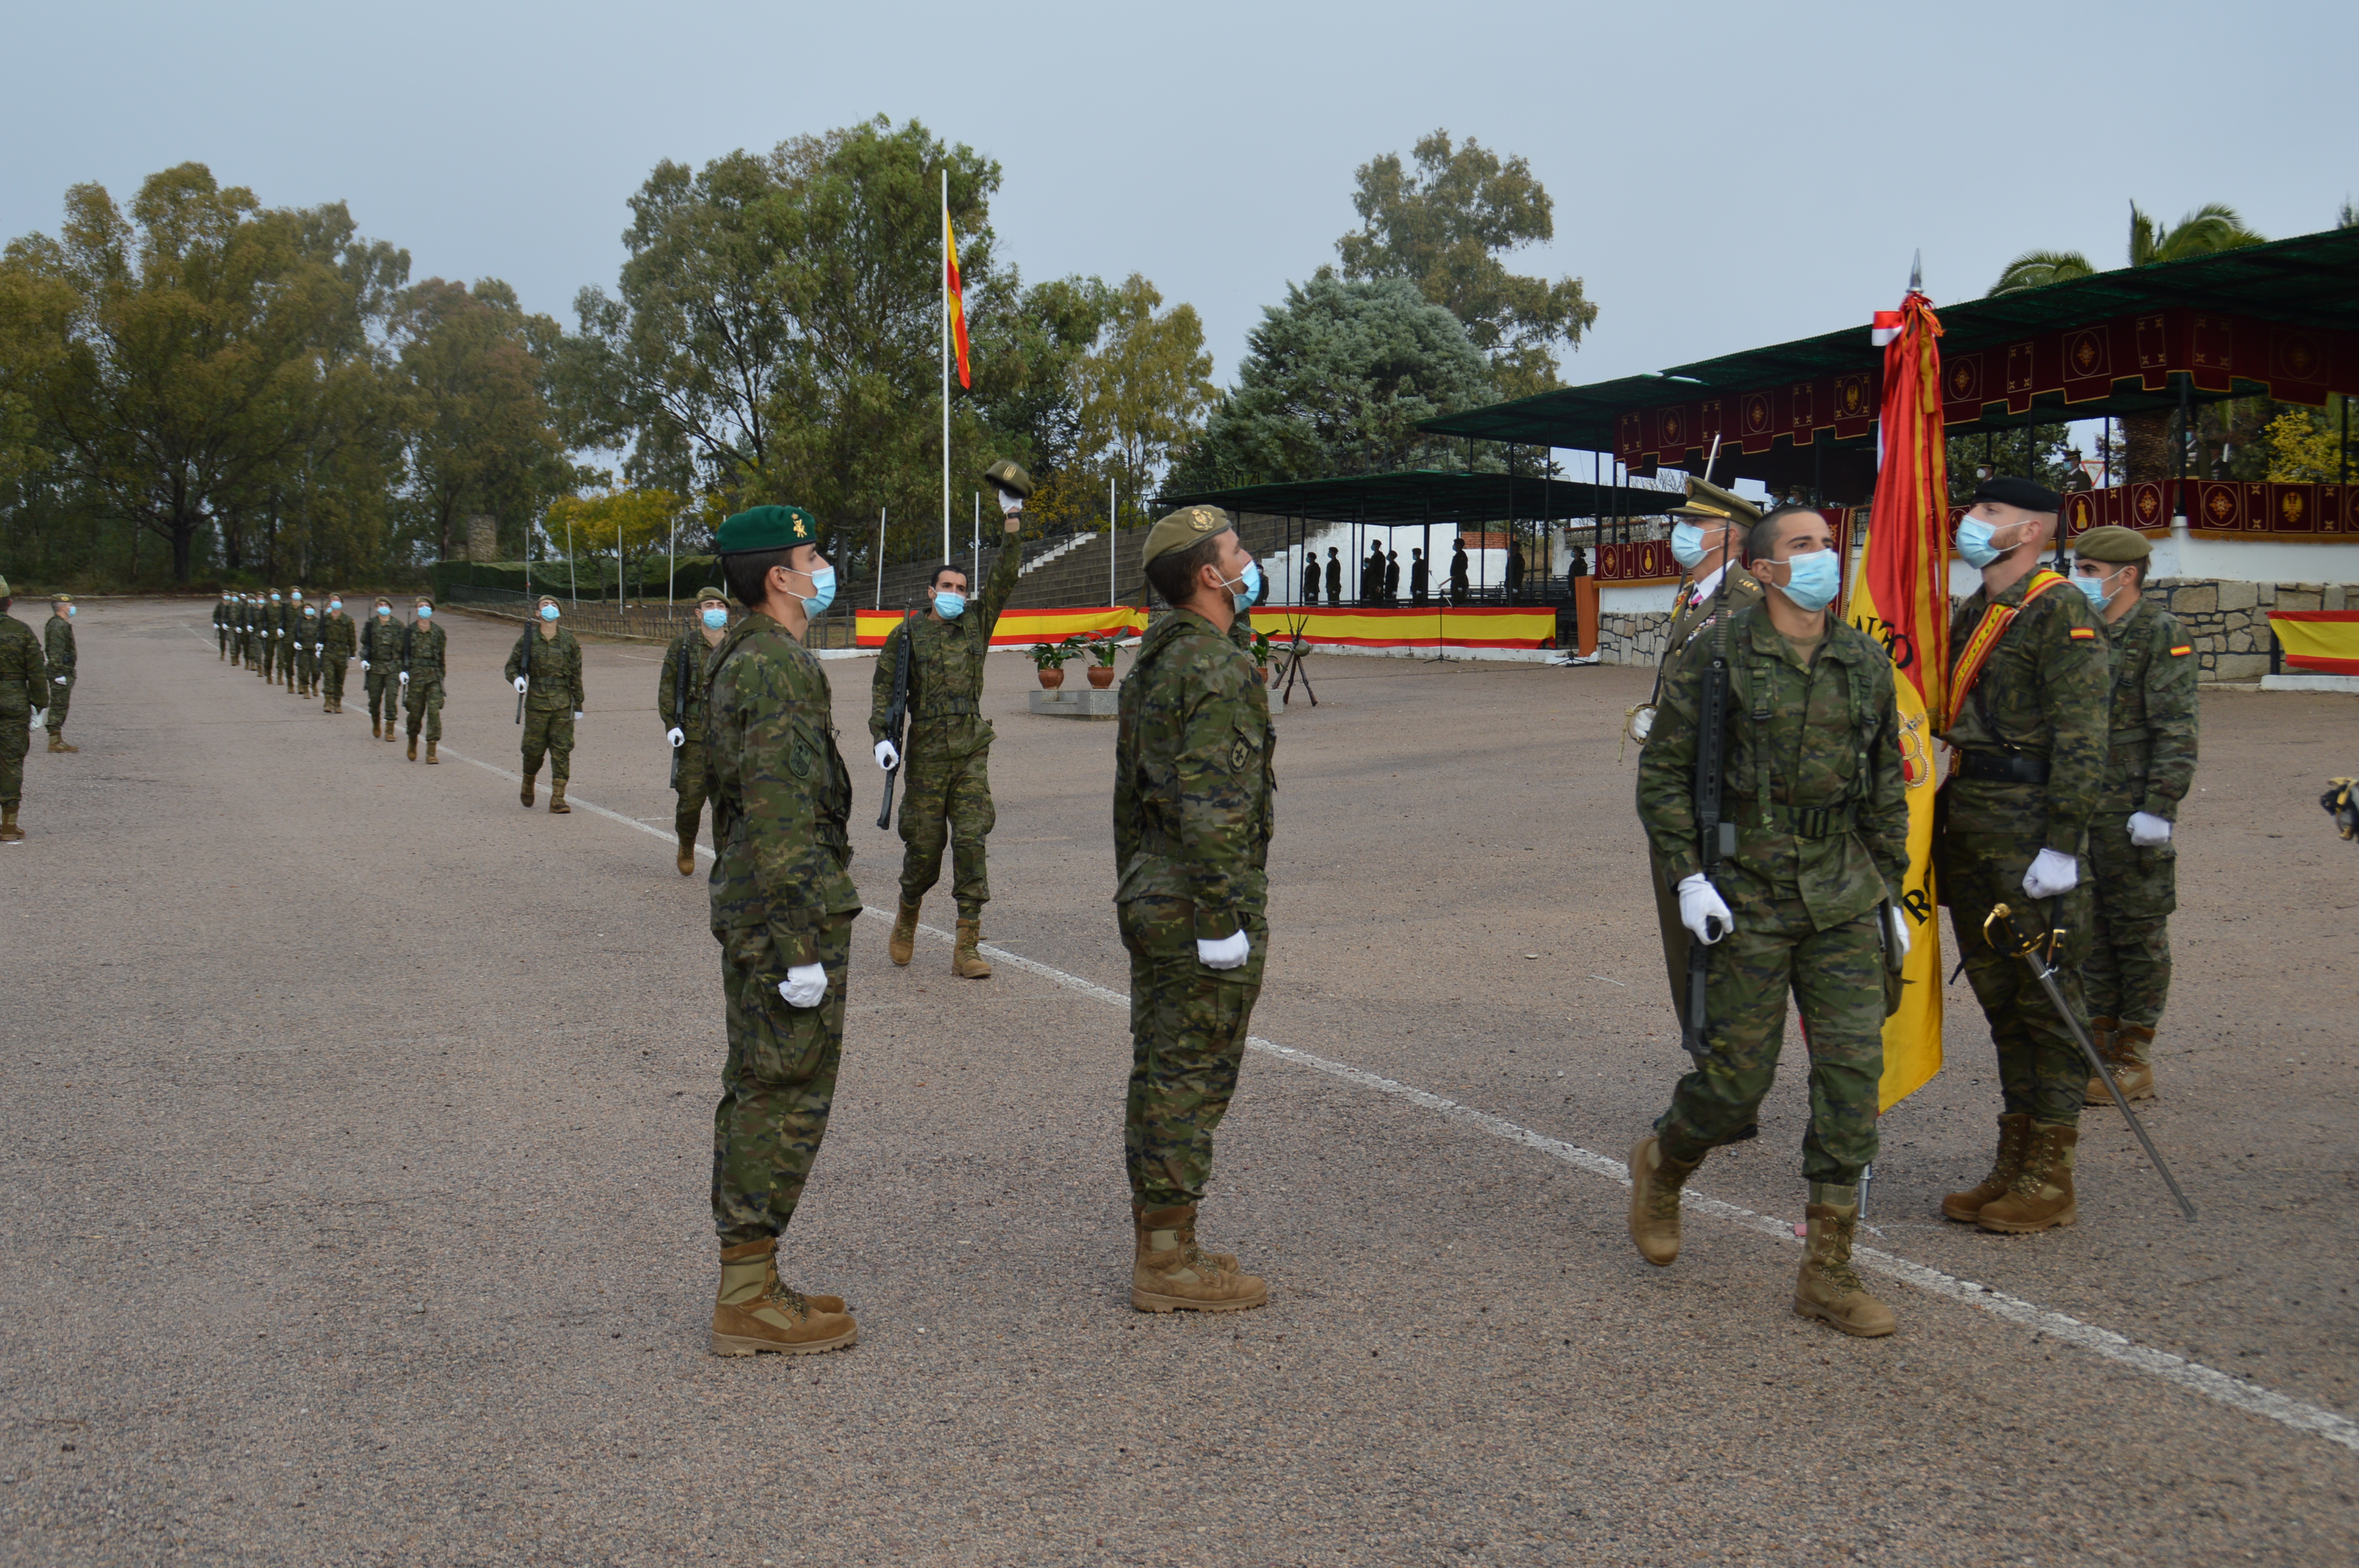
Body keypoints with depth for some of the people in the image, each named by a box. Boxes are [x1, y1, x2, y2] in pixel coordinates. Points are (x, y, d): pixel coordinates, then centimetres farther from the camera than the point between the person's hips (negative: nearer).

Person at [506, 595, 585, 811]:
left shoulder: (568, 639, 5)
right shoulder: (528, 639, 1)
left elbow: (576, 675, 9)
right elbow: (512, 664, 9)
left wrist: (578, 705, 8)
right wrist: (516, 678, -14)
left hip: (563, 705, 1)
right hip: (536, 703, -1)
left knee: (561, 751, -4)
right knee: (534, 749, 4)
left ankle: (558, 798, -3)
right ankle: (528, 785, 33)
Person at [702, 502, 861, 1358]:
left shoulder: (738, 661, 15)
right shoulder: (780, 668, -17)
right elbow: (780, 816, -23)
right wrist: (801, 946, -23)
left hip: (747, 912, 10)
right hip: (790, 914, -10)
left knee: (756, 1096, 13)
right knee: (786, 1100, -5)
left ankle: (746, 1284, 21)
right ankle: (751, 1301, 1)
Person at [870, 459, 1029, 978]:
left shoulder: (976, 624, 9)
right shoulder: (907, 634, 2)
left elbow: (1004, 579, 5)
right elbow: (884, 686, 2)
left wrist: (1012, 526, -3)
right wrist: (881, 735, -11)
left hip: (972, 754, 2)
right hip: (926, 755, -2)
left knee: (971, 843, -7)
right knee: (923, 845, 4)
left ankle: (966, 949, -6)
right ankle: (906, 923, 33)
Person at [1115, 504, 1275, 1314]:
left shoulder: (1151, 662, 13)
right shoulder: (1218, 668, -17)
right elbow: (1210, 805, -23)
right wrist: (1226, 919, -21)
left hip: (1151, 897, 10)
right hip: (1201, 904, -9)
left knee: (1160, 1073, 14)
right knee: (1191, 1079, -3)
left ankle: (1158, 1244, 22)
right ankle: (1169, 1262, 3)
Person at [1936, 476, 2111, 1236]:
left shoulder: (2059, 612, -10)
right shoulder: (1972, 615, 17)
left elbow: (2082, 739, -16)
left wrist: (2061, 845, -20)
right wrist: (1942, 825, 19)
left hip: (2028, 830, -9)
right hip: (1969, 828, 9)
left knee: (2045, 1001, -1)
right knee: (1999, 996, 13)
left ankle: (2050, 1181, 6)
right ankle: (2013, 1165, 21)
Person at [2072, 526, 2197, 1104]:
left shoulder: (2162, 635, -7)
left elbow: (2176, 733, -12)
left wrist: (2158, 807, -19)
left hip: (2131, 812, -7)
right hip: (2076, 810, 7)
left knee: (2138, 933, 2)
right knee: (2089, 931, 12)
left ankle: (2133, 1061, 10)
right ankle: (2098, 1046, 22)